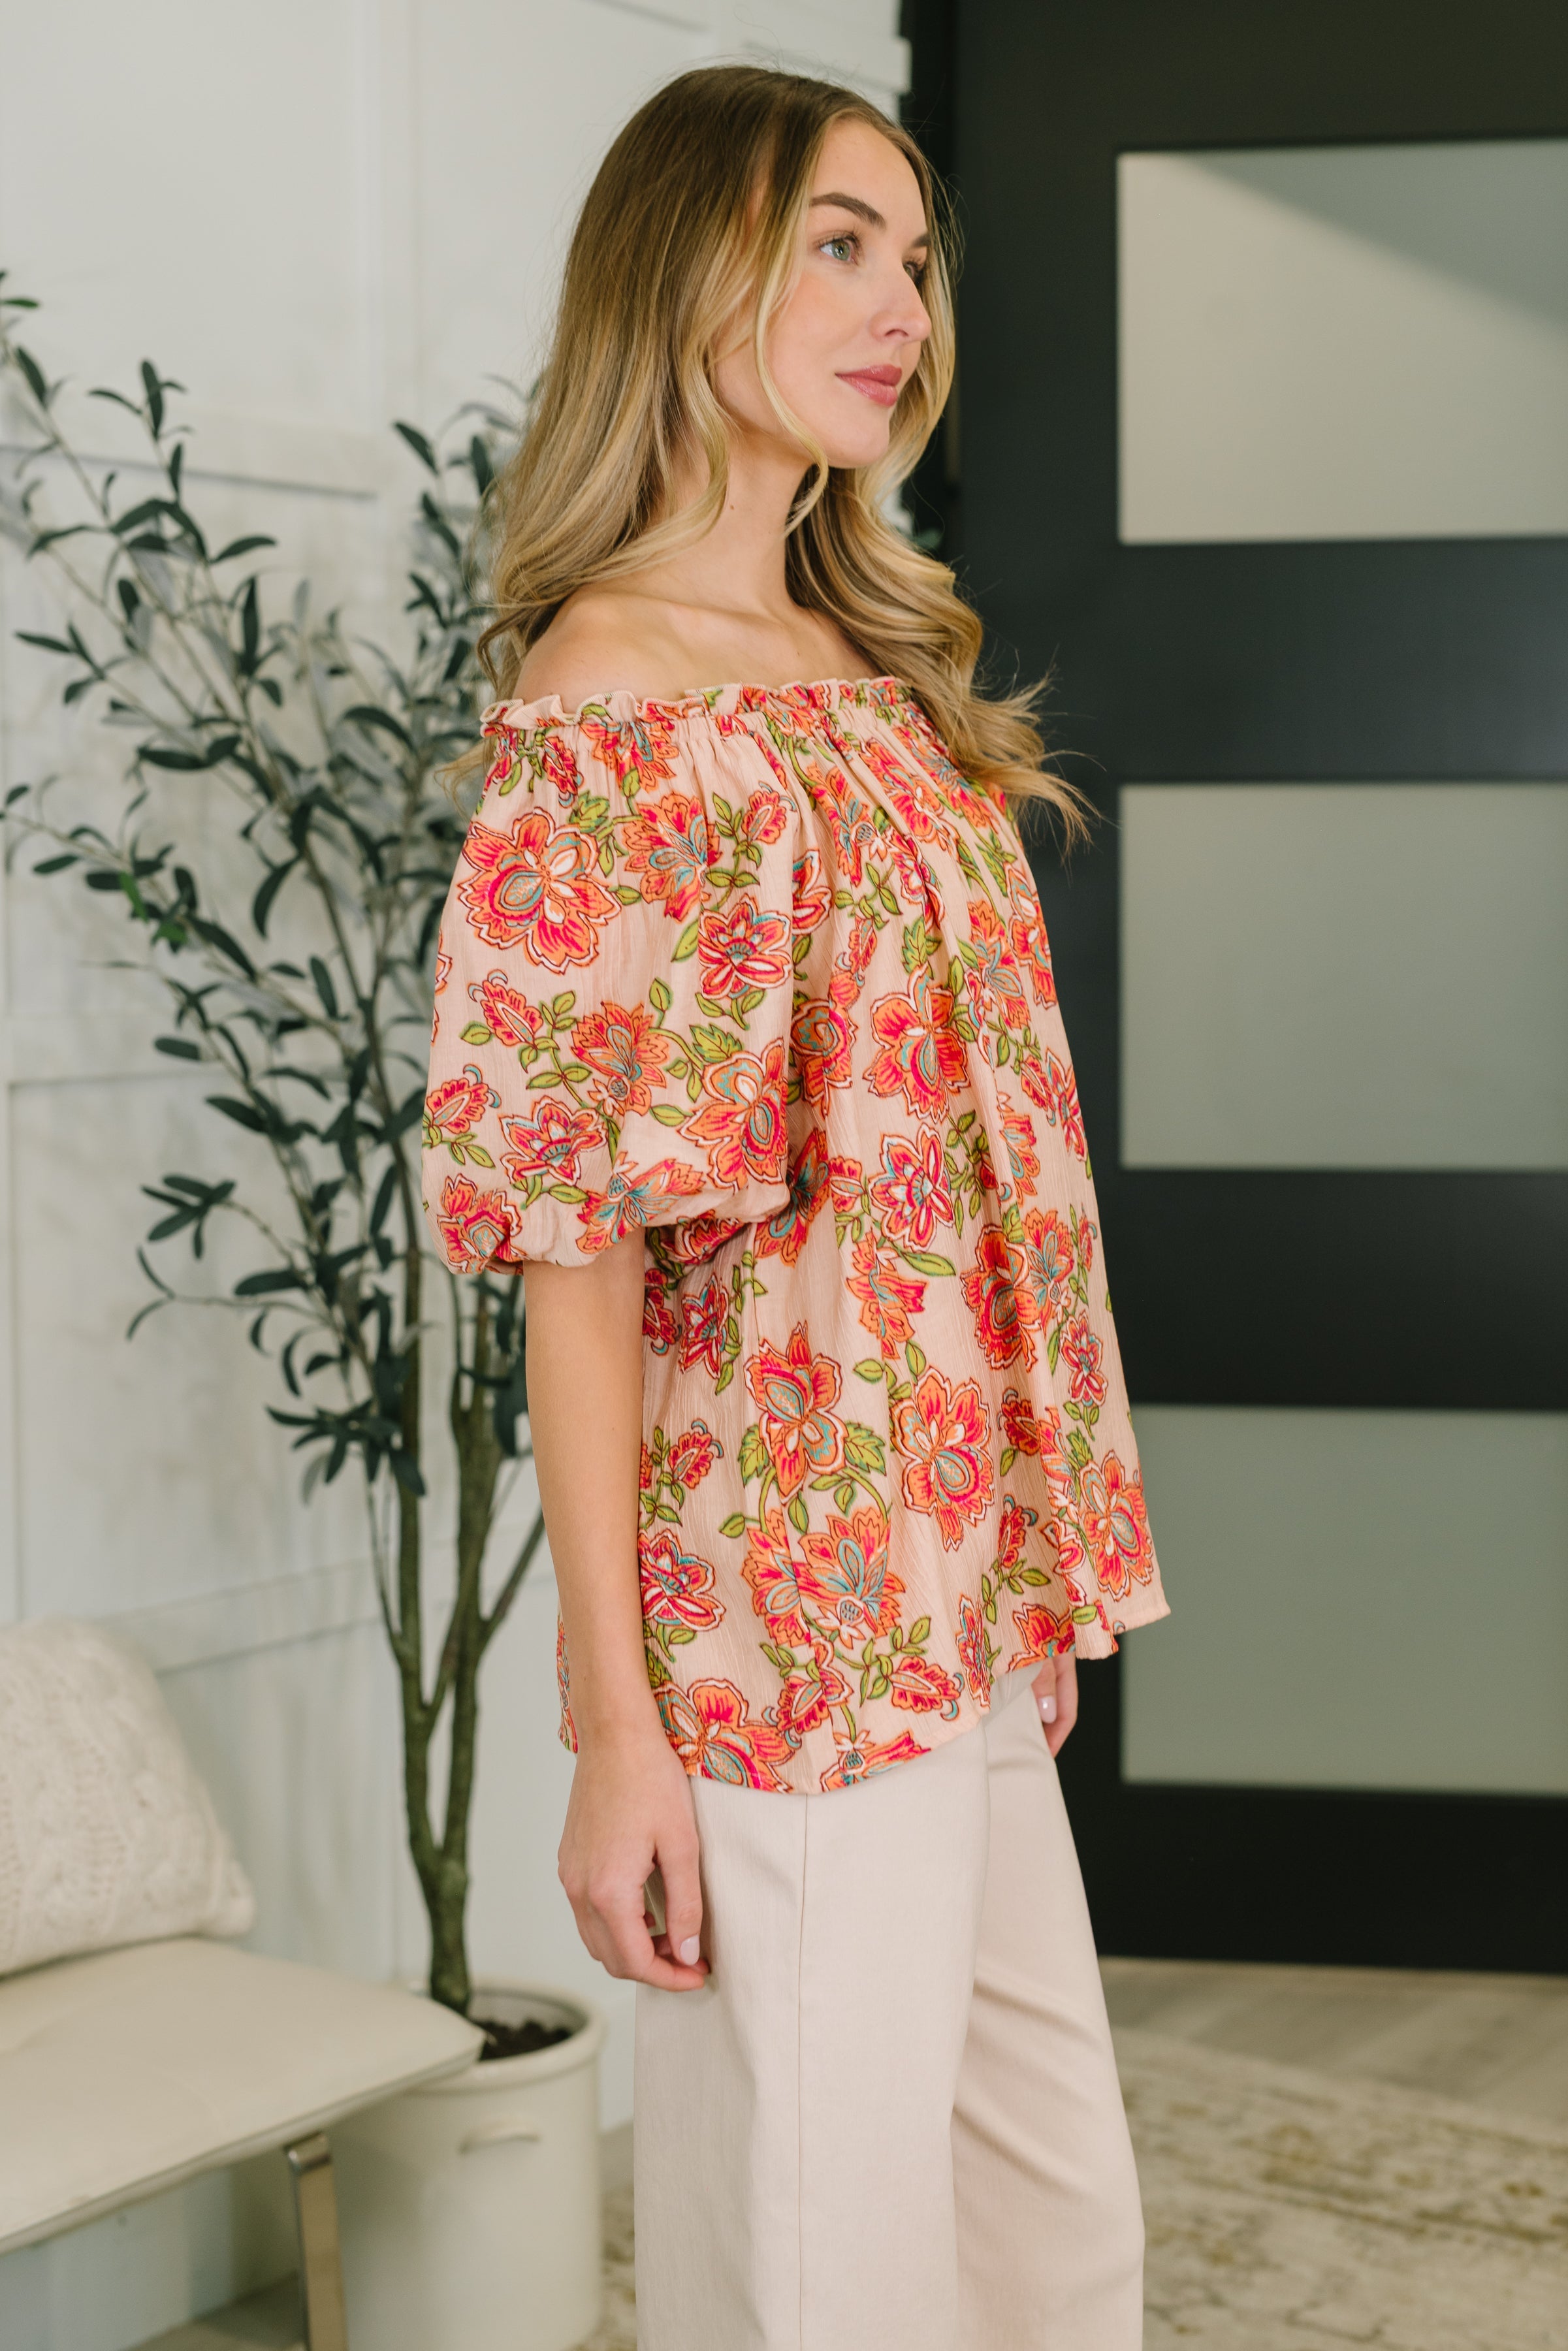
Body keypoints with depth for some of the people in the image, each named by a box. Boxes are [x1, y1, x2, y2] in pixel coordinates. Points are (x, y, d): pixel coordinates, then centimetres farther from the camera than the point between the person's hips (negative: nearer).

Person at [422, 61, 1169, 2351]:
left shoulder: (878, 670, 13)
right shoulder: (604, 700, -12)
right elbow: (578, 1241, -15)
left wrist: (1041, 1574, 16)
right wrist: (618, 1717, -16)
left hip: (968, 1603, 8)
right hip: (790, 1618, -8)